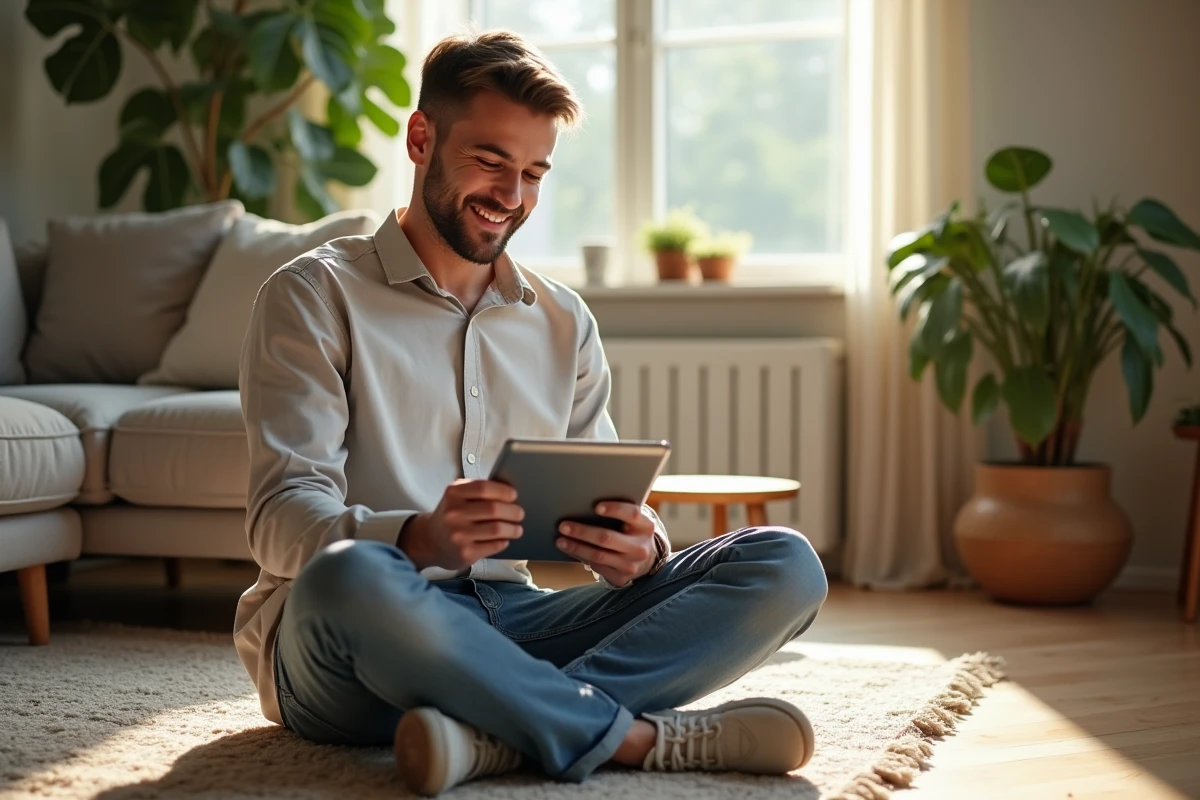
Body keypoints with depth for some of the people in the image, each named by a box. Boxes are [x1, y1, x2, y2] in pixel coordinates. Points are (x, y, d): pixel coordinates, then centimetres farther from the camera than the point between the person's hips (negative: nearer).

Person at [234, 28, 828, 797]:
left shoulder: (564, 321, 17)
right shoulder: (316, 298, 2)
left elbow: (604, 506, 14)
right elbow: (282, 518, -10)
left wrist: (639, 549, -13)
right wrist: (419, 538, -31)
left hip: (510, 619, 5)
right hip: (343, 649, -5)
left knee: (785, 564, -13)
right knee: (347, 575, -41)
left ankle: (498, 733, -32)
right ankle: (636, 735, -24)